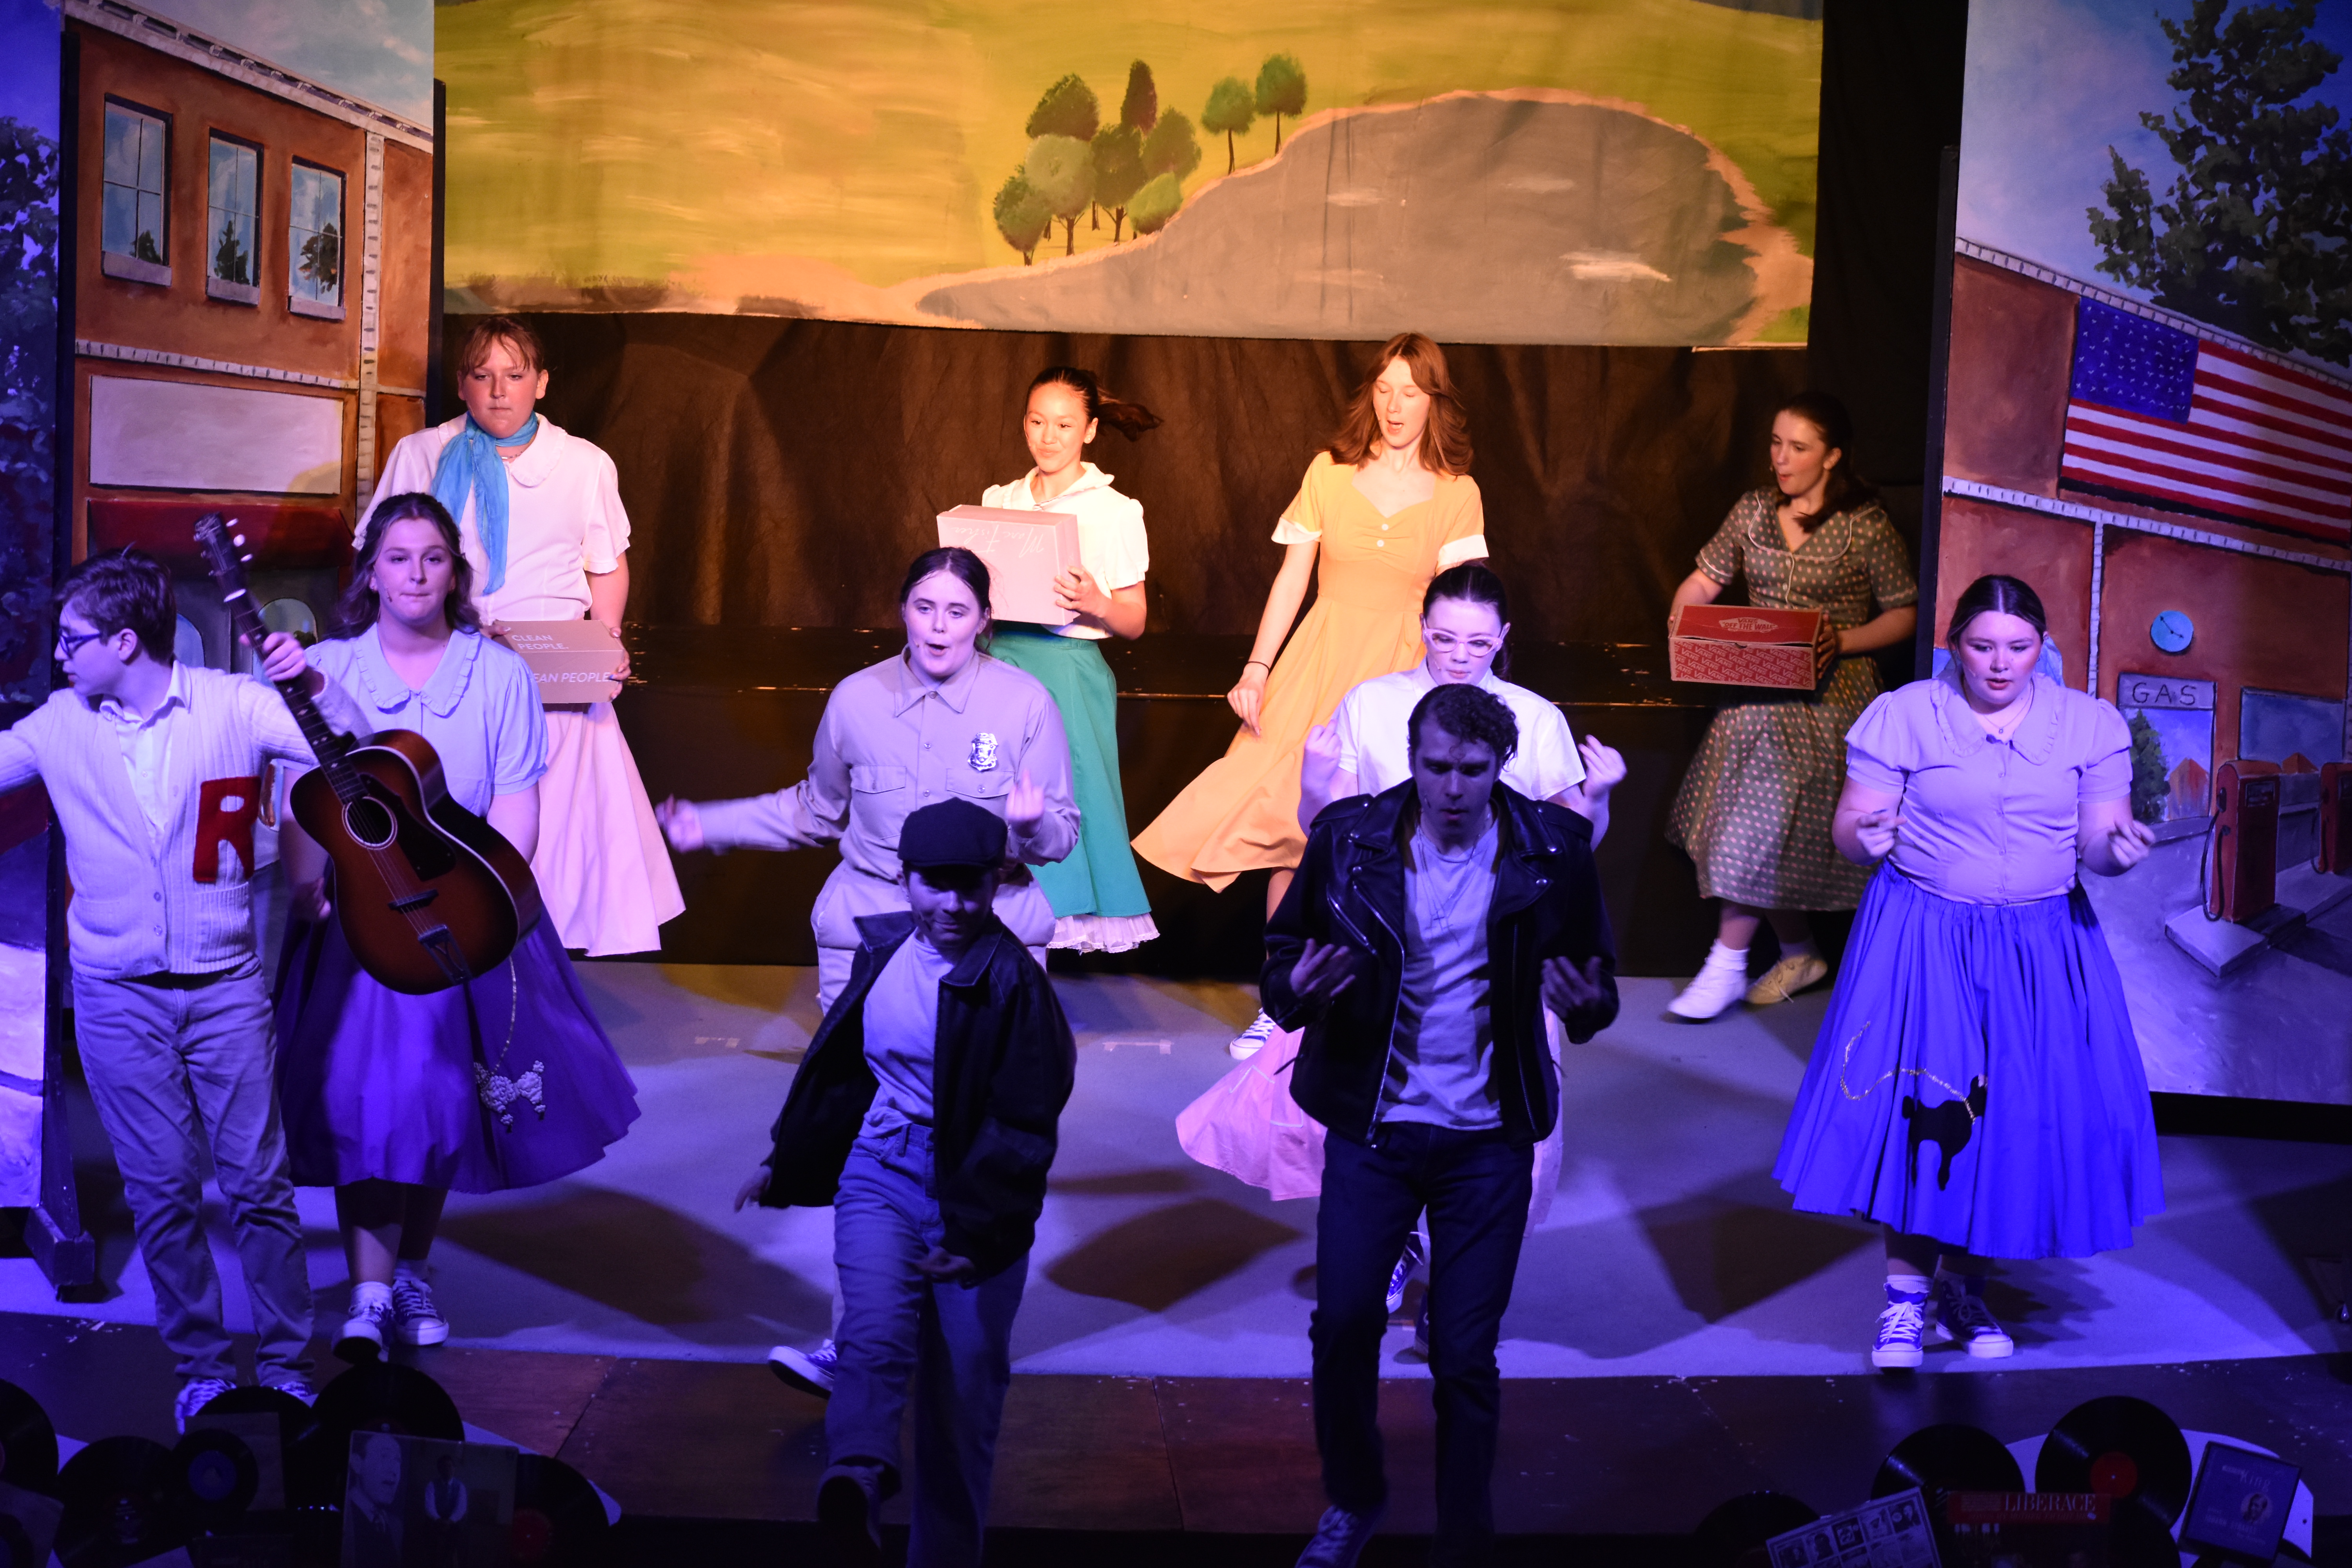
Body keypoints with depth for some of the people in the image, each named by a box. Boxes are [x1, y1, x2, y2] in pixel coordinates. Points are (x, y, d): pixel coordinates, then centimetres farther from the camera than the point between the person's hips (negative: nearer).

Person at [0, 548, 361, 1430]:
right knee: (162, 1191, 4)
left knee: (259, 1180, 0)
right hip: (118, 998, 2)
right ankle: (201, 1369, 17)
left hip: (225, 985, -2)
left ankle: (286, 1367, 11)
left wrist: (314, 686, -26)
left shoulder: (232, 704, -5)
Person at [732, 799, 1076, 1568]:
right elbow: (843, 1068, 19)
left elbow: (1024, 1126, -13)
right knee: (876, 1333, -24)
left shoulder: (1012, 981, -12)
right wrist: (787, 1161, 26)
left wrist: (976, 1231, -18)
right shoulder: (882, 953, 4)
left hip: (975, 1189, -3)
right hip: (879, 1174, 3)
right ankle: (856, 1481, -46)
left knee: (963, 1388, 5)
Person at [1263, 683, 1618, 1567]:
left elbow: (1598, 982, 2)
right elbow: (1282, 960, -1)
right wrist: (1298, 988, -25)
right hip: (1371, 1128, 1)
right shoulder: (1348, 839, -7)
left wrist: (1585, 1007, -21)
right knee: (1343, 1323, 6)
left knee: (1466, 1354, 5)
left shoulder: (1552, 849, -7)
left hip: (1488, 1139, -1)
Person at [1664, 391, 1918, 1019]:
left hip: (1828, 694, -5)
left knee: (1761, 823, -8)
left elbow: (1904, 614, -4)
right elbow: (1705, 579, 11)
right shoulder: (1754, 511, 7)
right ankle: (1799, 953, 23)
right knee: (1769, 830, 6)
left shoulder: (1865, 526, -8)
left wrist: (1842, 642, -19)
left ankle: (1727, 965, 1)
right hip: (1757, 687, 5)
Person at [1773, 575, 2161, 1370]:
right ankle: (1906, 1293, 8)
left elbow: (2098, 839, 5)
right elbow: (1850, 834, -2)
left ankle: (1964, 1286, 22)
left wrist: (2116, 850, -18)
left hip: (2043, 950, 2)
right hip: (1923, 943, -2)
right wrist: (1866, 838, -25)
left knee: (2018, 1119, 3)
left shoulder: (2091, 724, 4)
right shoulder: (1901, 717, -2)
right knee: (1916, 1112, -7)